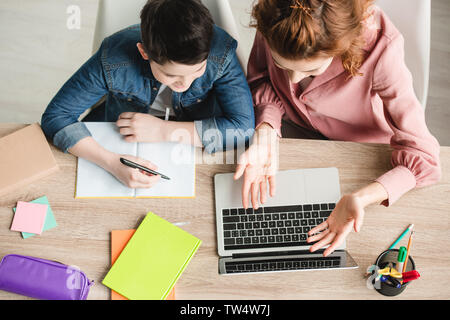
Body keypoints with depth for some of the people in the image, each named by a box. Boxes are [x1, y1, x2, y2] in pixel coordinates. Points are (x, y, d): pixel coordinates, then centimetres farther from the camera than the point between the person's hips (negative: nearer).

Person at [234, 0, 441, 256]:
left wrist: (360, 198, -47)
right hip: (289, 127, 3)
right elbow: (261, 79, -8)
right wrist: (265, 134, -29)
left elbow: (422, 158, -31)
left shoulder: (380, 51, -36)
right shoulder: (276, 24, -28)